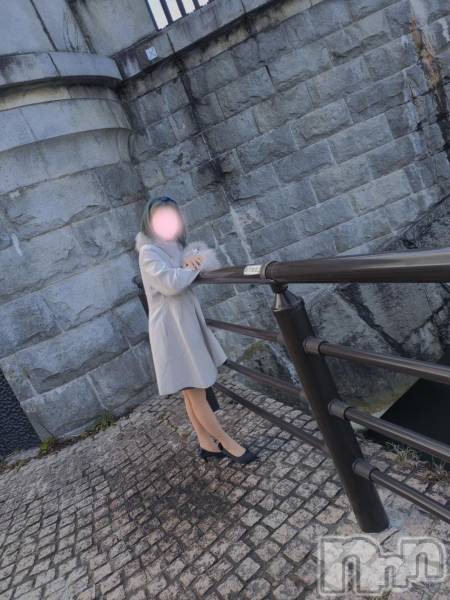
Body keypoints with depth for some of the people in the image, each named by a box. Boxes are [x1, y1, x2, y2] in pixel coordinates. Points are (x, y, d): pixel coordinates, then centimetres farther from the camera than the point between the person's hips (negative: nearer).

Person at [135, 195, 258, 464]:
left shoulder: (172, 247, 14)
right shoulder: (149, 252, -14)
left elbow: (181, 279, 6)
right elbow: (171, 283, -27)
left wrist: (187, 265, -16)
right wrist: (194, 266, -12)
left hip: (186, 323, 9)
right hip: (173, 329, -9)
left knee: (192, 392, 17)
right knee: (196, 394, 2)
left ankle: (208, 444, 28)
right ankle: (228, 444, 14)